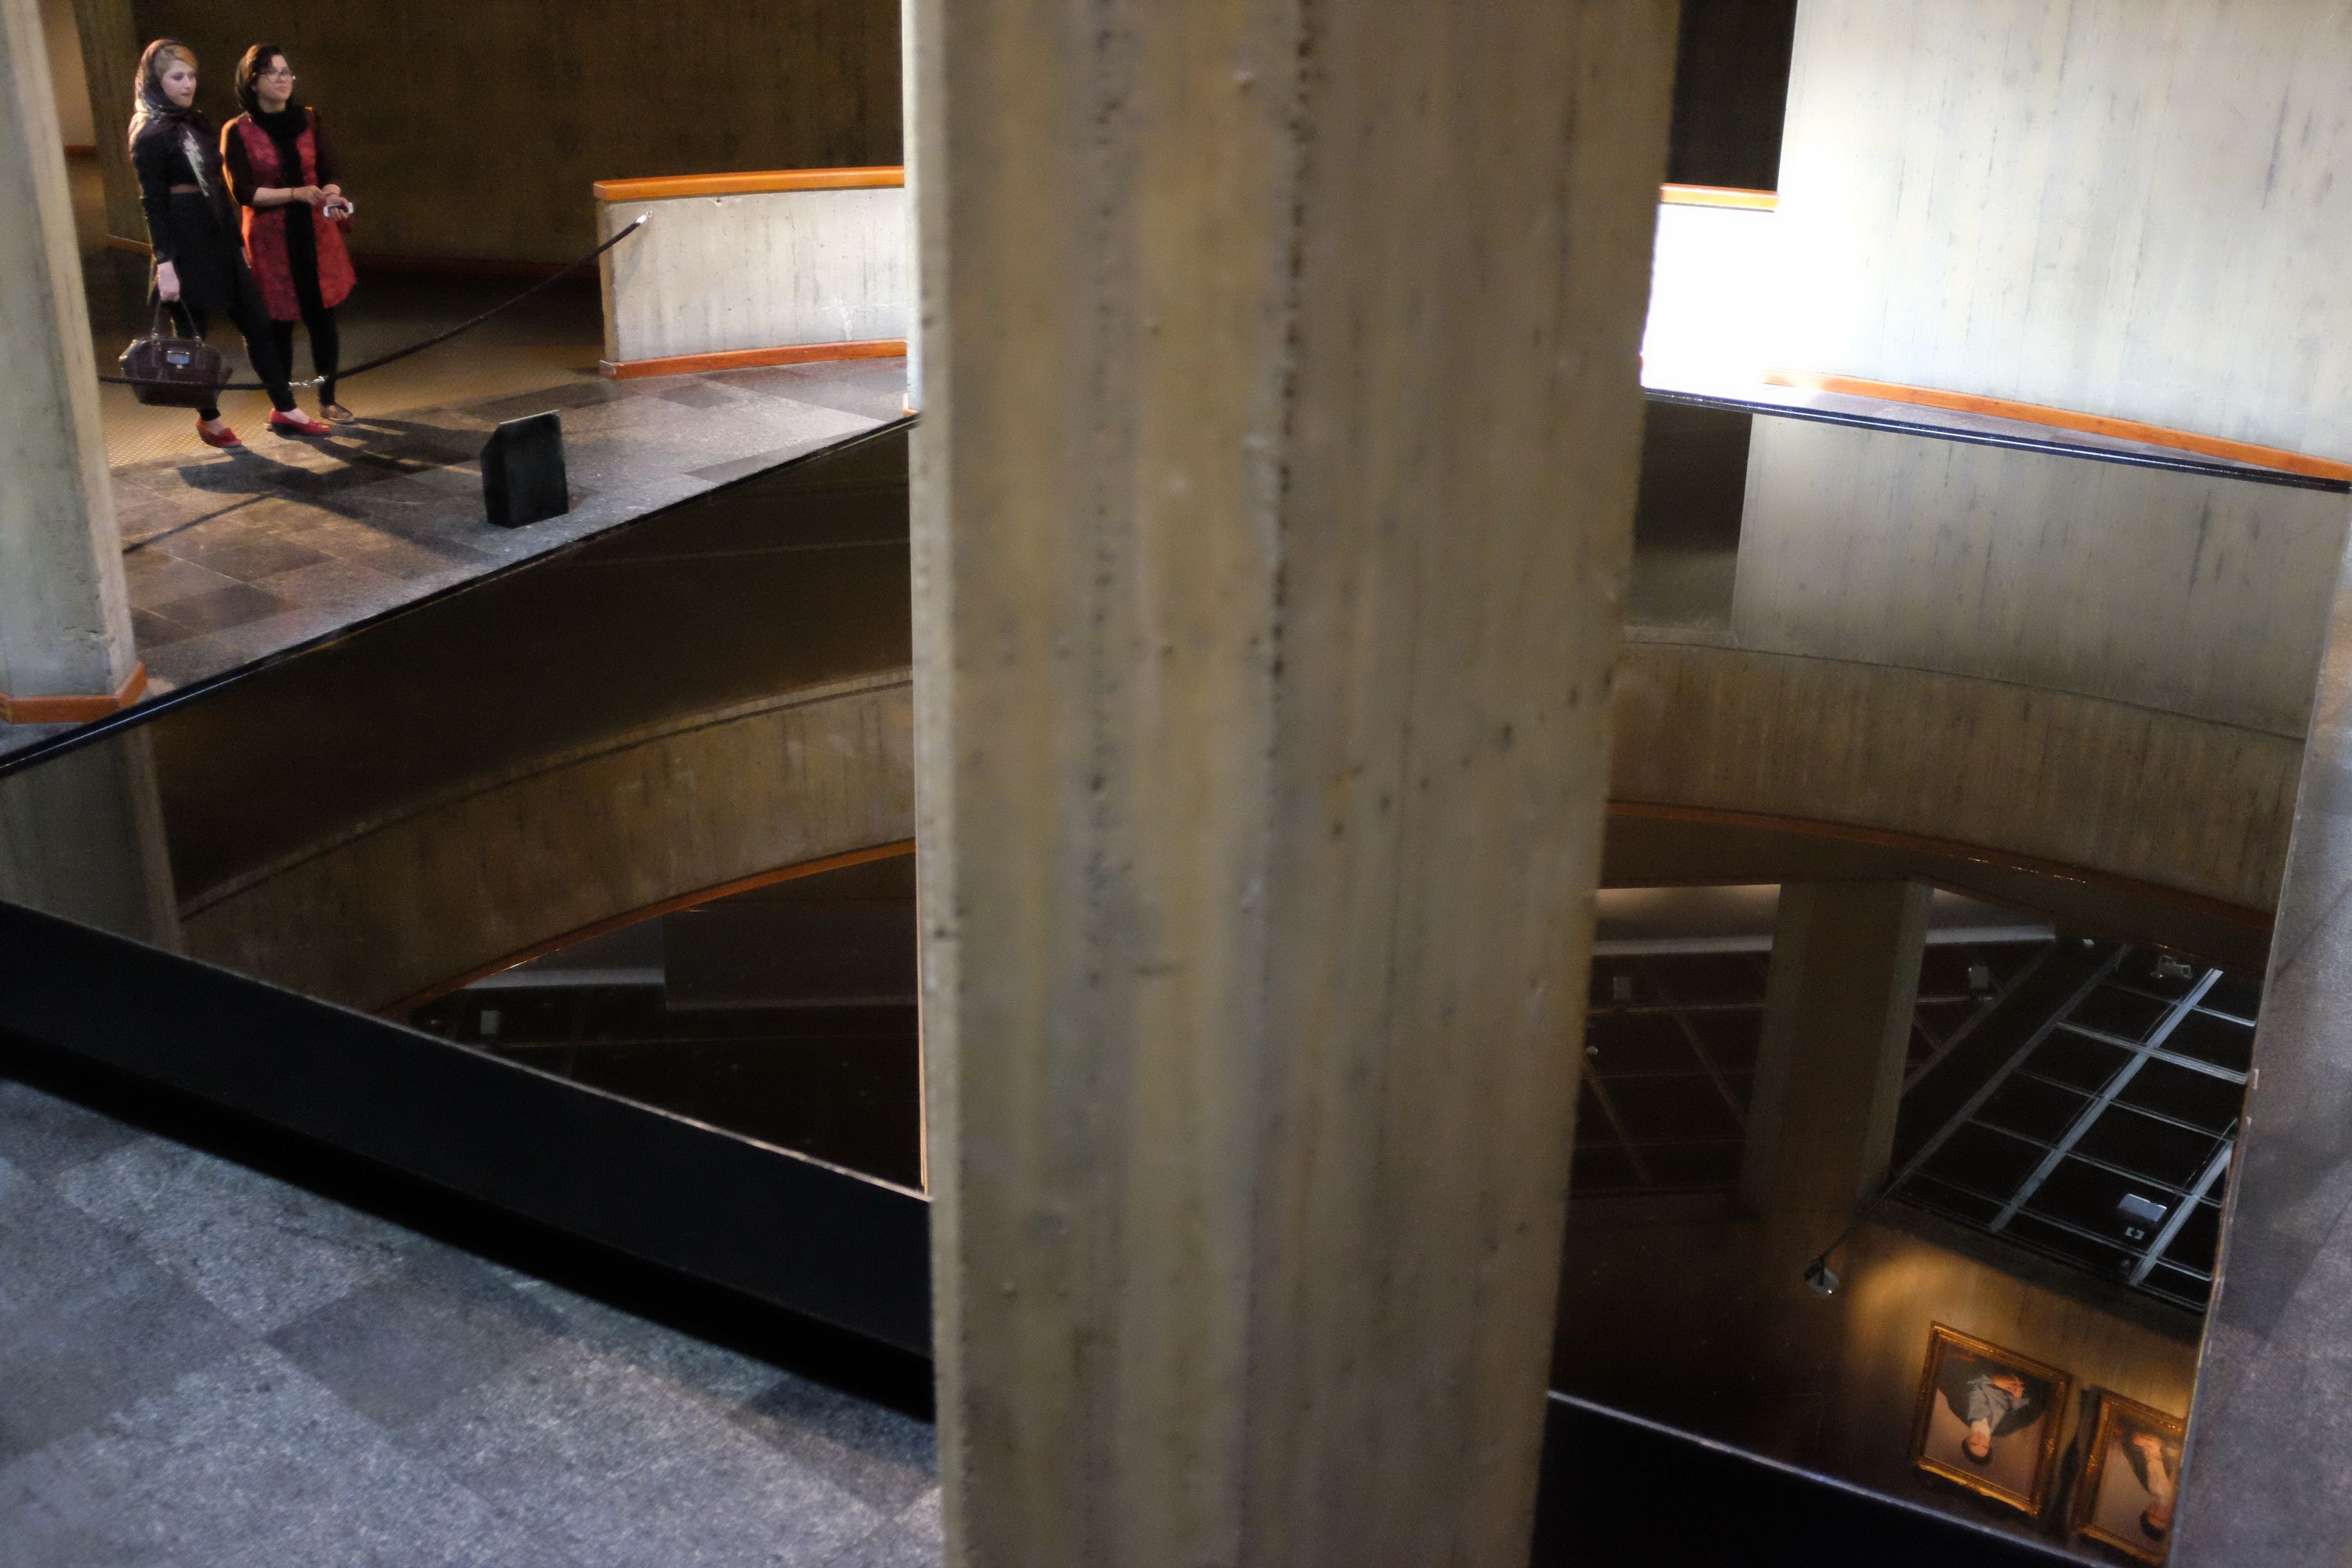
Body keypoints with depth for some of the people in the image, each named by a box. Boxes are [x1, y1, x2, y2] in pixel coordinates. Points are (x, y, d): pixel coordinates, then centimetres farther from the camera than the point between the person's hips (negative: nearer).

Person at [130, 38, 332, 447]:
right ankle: (209, 420, 16)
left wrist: (237, 241, 17)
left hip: (219, 239, 8)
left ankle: (284, 409, 13)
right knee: (192, 333, 5)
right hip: (185, 244, -8)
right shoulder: (150, 135, -11)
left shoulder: (196, 122, 12)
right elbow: (152, 203, -14)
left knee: (256, 322, 7)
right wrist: (164, 264, -18)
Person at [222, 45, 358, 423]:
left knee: (322, 317, 4)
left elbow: (328, 175, 5)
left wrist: (332, 197, -18)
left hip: (316, 235, 3)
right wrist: (297, 194, -20)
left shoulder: (309, 120, 6)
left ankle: (328, 400, 17)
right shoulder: (238, 132, -4)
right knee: (279, 322, 1)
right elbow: (242, 192, -10)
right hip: (270, 240, -3)